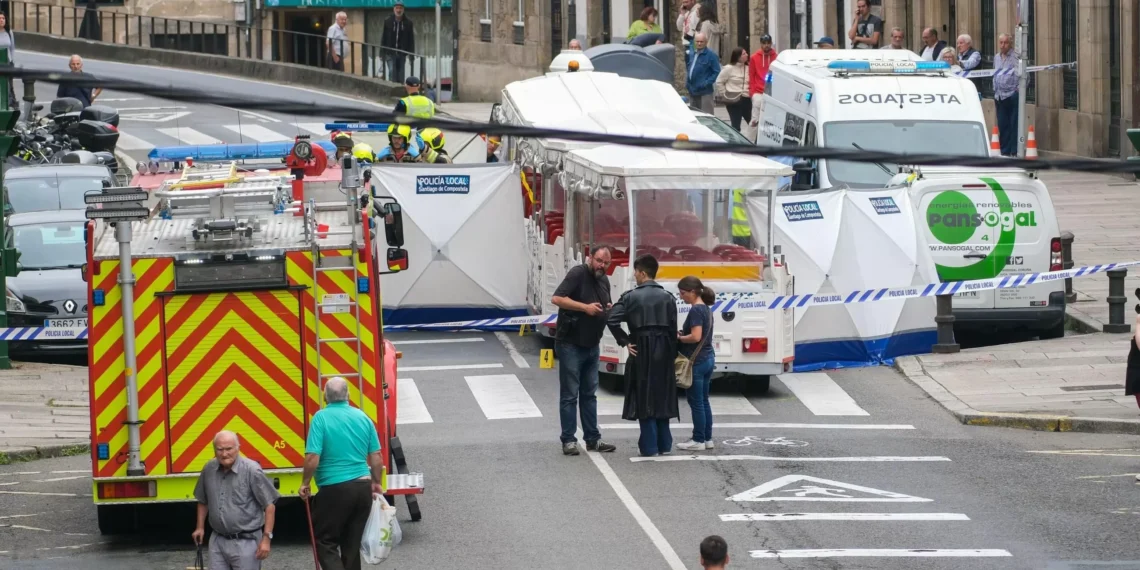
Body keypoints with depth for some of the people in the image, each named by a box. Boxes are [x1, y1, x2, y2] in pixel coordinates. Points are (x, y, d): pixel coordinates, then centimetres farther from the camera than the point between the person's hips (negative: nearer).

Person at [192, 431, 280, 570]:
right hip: (217, 541, 5)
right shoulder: (209, 469, 2)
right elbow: (203, 501, 20)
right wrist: (200, 527, 20)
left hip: (245, 542, -5)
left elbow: (269, 505, -11)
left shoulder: (251, 470, -14)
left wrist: (266, 538, -14)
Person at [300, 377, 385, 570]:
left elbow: (313, 458, -16)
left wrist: (305, 483, 0)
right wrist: (377, 483, 23)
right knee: (352, 544, 14)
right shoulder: (362, 418, 4)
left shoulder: (321, 418, -11)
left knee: (325, 542, 2)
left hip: (334, 490, -5)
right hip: (362, 488, 5)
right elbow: (376, 457, 7)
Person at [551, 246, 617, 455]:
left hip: (592, 345, 8)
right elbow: (557, 298, -24)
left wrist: (610, 310, -1)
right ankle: (568, 441, 1)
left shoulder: (604, 281, 11)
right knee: (569, 394, -3)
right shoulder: (577, 274, -13)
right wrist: (585, 307, -27)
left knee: (589, 394, 12)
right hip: (570, 345, -8)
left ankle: (593, 439, 16)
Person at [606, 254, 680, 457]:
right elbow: (673, 329, 1)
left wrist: (624, 341, -4)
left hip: (641, 351, -3)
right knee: (662, 396, 11)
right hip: (663, 351, 3)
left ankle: (649, 446, -1)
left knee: (644, 396, 1)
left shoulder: (630, 297, -6)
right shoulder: (667, 297, 2)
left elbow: (612, 320, -15)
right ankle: (664, 444, 14)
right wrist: (672, 355, 7)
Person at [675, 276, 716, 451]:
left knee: (696, 403, -2)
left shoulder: (696, 310, -17)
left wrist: (678, 338, -9)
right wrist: (682, 335, 7)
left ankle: (698, 440, 2)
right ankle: (707, 439, 17)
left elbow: (696, 337, -24)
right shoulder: (706, 309, 11)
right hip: (708, 359, 9)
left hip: (696, 361, -9)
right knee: (703, 401, 14)